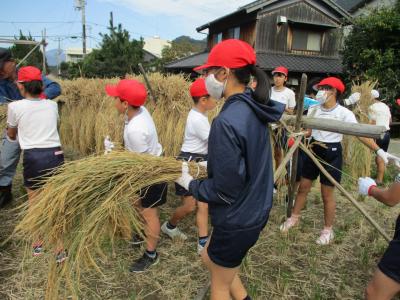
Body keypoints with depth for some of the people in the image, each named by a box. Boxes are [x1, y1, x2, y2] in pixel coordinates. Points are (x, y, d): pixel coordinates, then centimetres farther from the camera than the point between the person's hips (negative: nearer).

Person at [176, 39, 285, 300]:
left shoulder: (227, 122, -30)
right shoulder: (253, 109, -2)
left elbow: (224, 192, -25)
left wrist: (189, 183, -9)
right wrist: (208, 165, 8)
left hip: (237, 221, -8)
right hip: (256, 211, 8)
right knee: (210, 258, 29)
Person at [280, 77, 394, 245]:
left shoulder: (344, 113, -13)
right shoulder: (313, 109, 1)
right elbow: (307, 130, 3)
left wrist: (378, 150, -28)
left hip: (332, 153, -4)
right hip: (314, 150, 5)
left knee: (327, 194, 4)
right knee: (303, 187, 12)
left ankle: (328, 230, 21)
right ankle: (294, 218, 31)